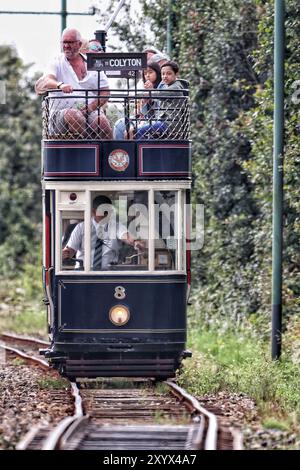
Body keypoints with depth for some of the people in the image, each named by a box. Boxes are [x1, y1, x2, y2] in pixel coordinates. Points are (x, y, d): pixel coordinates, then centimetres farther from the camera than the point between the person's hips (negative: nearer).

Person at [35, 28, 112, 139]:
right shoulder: (57, 64, 8)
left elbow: (105, 92, 12)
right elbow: (40, 85, -11)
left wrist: (91, 107, -8)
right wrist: (60, 85, -34)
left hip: (90, 112, 2)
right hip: (62, 112, -2)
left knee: (102, 122, -31)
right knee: (75, 117, -37)